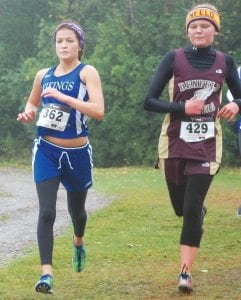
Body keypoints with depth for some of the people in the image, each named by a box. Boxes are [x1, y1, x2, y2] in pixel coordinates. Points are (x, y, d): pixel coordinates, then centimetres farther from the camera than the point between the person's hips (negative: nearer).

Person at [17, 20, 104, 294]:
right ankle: (46, 273, -18)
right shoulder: (44, 75, 5)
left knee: (76, 209, 20)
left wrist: (64, 97, -28)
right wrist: (29, 114, 0)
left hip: (77, 153, -1)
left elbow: (98, 111, -22)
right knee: (46, 212, -14)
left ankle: (78, 243, 53)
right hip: (46, 150, 1)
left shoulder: (87, 73, -8)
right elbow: (32, 103, 23)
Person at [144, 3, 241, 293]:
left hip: (207, 146, 0)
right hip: (174, 144, 0)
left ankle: (185, 272, -4)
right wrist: (182, 108, -22)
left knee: (191, 208, -10)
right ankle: (200, 213, 49)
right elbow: (149, 101, -9)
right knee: (181, 207, 12)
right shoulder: (174, 58, -5)